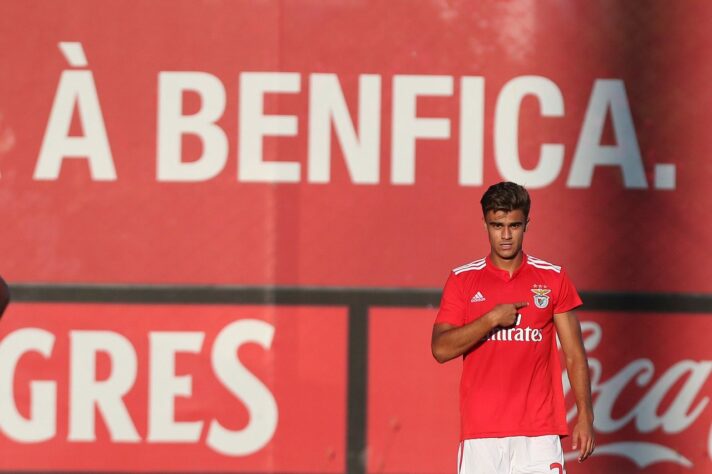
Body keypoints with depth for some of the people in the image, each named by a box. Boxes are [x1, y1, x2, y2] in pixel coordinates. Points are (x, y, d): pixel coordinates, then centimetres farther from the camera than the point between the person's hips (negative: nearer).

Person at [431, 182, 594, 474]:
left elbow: (574, 355, 8)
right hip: (481, 433, 0)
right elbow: (441, 349, -2)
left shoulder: (553, 278, 7)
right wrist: (492, 319, -12)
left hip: (539, 431, 0)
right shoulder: (462, 280, 6)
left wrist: (585, 416, -2)